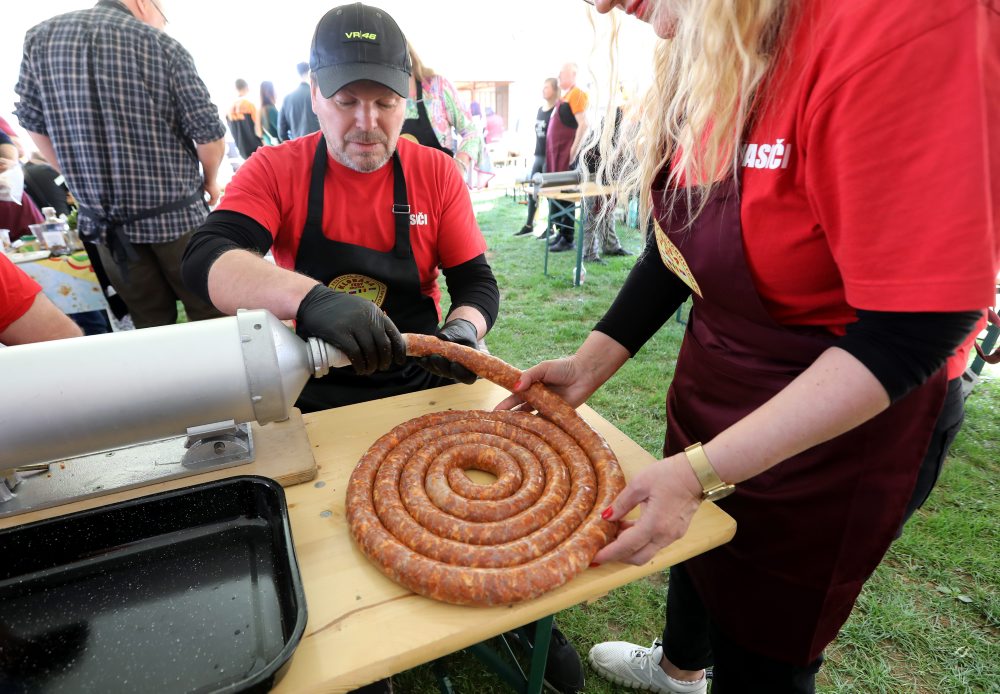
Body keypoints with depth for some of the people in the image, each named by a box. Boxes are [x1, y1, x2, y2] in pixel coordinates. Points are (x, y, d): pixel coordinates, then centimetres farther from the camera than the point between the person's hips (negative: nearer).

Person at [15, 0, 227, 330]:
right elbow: (209, 133, -9)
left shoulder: (40, 37, 6)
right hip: (176, 215, -4)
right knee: (211, 318, 8)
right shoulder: (162, 45, -6)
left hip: (104, 220, 4)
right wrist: (210, 180, 10)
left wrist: (84, 181, 22)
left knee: (150, 325, 14)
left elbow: (34, 123, 11)